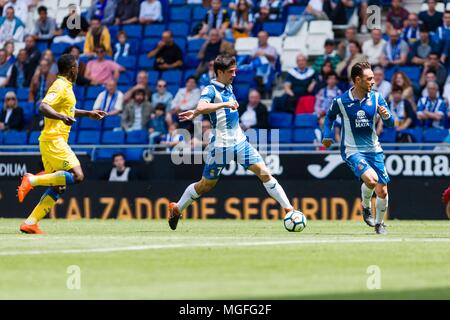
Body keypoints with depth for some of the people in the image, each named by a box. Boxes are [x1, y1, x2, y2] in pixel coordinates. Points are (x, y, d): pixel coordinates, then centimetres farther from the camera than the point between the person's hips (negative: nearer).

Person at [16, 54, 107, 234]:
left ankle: (30, 223, 2)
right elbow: (43, 107, -25)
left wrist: (88, 114, 40)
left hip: (57, 141, 10)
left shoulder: (66, 87, 20)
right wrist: (62, 117, -39)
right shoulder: (60, 86, -10)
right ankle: (32, 180, -18)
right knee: (77, 176, -20)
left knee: (59, 187, 7)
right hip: (54, 140, -10)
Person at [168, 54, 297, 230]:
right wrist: (226, 104, -35)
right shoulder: (211, 90, -14)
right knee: (206, 185, 7)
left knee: (264, 173, -7)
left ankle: (288, 208, -6)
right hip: (221, 146, -6)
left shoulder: (228, 87, 9)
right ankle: (176, 208, 28)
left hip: (239, 142, 6)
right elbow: (202, 108, -34)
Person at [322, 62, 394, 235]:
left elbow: (389, 124, -2)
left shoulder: (376, 97, -2)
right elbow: (330, 116, 12)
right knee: (371, 178, -29)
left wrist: (386, 115, -23)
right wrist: (327, 135, 1)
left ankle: (379, 223, 28)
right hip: (352, 151, -4)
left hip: (374, 149, 4)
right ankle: (366, 207, 2)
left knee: (382, 192, 2)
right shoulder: (341, 101, -9)